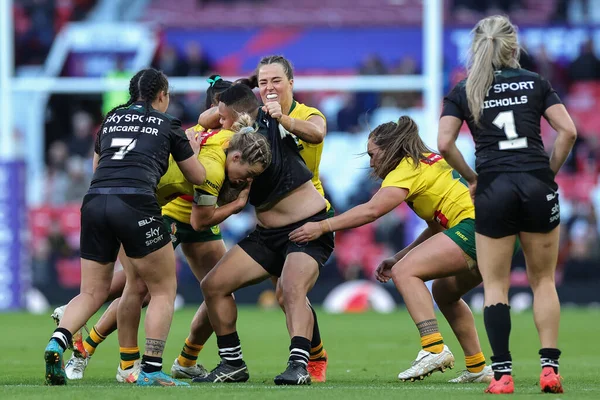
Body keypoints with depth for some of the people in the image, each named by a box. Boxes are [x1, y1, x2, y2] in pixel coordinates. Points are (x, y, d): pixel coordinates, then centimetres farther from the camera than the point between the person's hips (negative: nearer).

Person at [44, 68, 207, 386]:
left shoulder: (112, 119, 25)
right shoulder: (168, 125, 15)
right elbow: (198, 177, 25)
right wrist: (193, 150, 45)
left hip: (94, 202, 4)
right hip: (136, 203, -4)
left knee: (91, 293, 13)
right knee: (163, 289, 11)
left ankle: (58, 342, -14)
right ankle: (151, 370, 0)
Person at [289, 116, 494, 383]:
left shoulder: (407, 169, -4)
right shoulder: (428, 162, 24)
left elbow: (371, 210, -17)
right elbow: (436, 228, 24)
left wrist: (322, 227, -14)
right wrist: (398, 258, 19)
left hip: (473, 225, -10)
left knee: (404, 273, -13)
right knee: (443, 291, 25)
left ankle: (434, 348, -25)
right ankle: (477, 368, 24)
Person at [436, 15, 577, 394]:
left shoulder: (463, 91, 8)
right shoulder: (536, 83, 9)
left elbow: (445, 143, -3)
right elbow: (568, 131, 0)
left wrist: (472, 177, 8)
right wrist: (550, 172, 9)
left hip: (494, 189, -1)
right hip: (537, 186, 1)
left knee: (495, 284, 6)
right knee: (543, 280, 11)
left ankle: (502, 373, -3)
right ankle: (550, 367, 1)